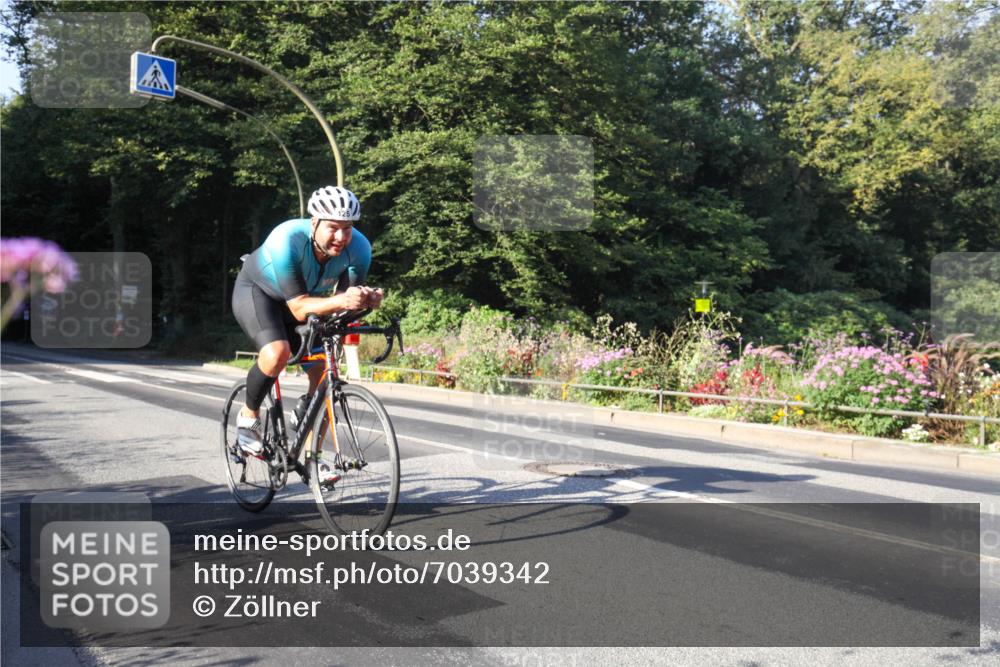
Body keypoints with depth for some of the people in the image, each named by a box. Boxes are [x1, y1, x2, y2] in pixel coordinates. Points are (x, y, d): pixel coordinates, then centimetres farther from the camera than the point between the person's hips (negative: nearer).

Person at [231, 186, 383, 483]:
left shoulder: (358, 248, -26)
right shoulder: (286, 242, -39)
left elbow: (349, 299, -25)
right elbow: (300, 308, -41)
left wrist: (366, 299, -47)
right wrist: (340, 301, -57)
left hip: (305, 297, 5)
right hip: (257, 291, -4)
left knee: (324, 374, -7)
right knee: (277, 353, -32)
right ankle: (249, 416, -3)